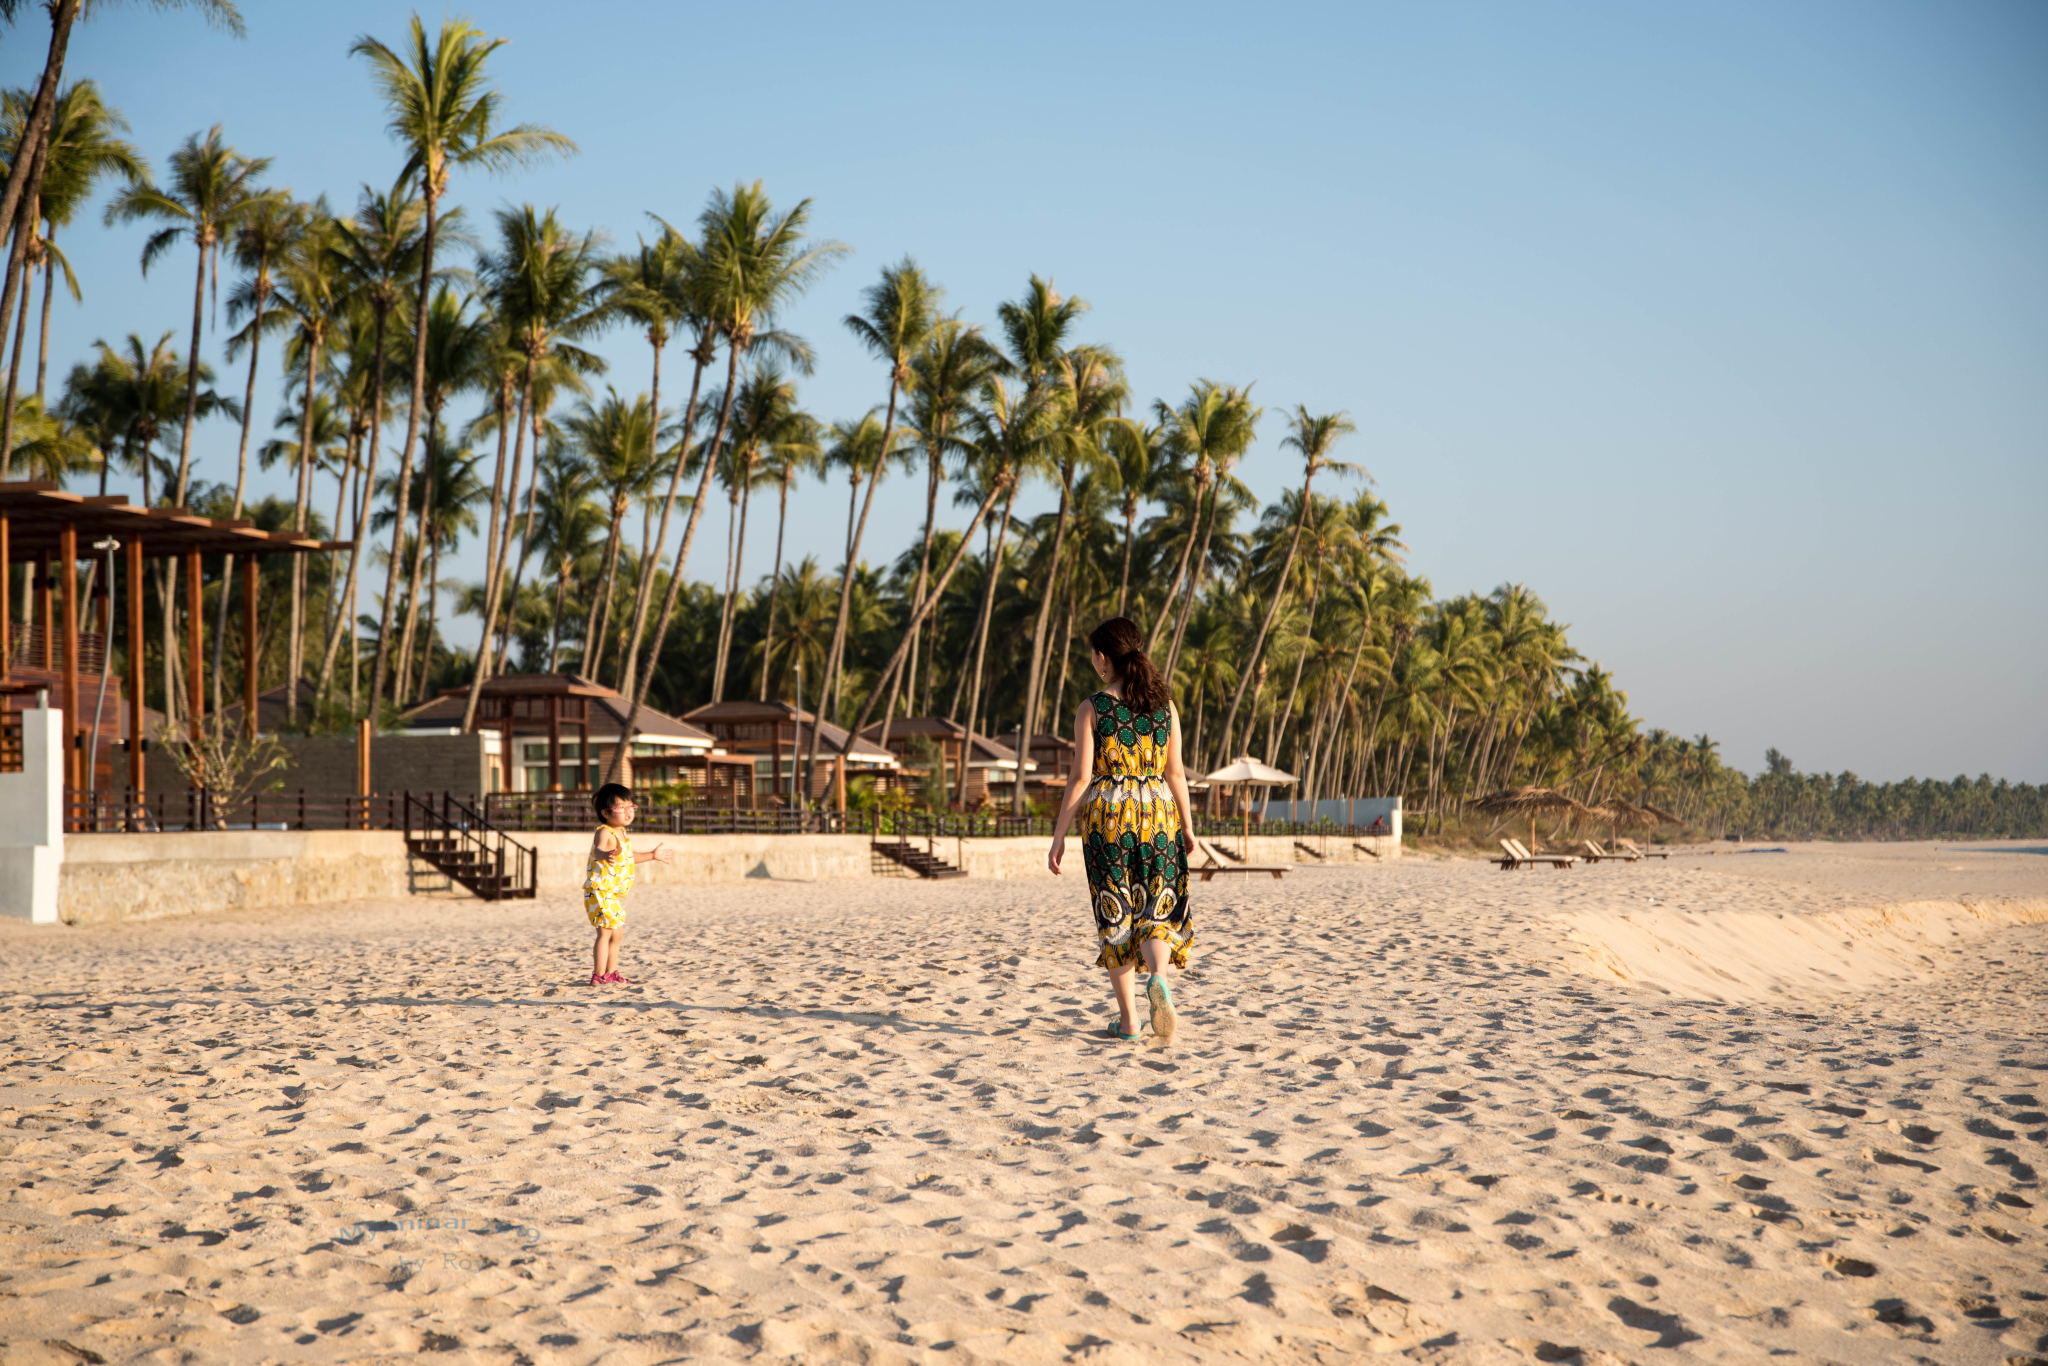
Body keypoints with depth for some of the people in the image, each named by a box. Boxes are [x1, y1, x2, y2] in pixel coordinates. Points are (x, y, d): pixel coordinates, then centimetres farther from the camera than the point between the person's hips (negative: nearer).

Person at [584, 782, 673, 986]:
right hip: (600, 892, -10)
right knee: (605, 932, -11)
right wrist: (606, 855, -64)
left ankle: (611, 973, 25)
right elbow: (598, 849, -42)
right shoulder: (604, 833, -18)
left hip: (615, 895, 10)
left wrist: (652, 856, 39)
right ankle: (599, 976, -8)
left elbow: (629, 857, 31)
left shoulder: (622, 834, 13)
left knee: (616, 934, 15)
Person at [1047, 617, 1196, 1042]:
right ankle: (1158, 977, -24)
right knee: (1158, 910, 8)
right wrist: (1187, 824, 16)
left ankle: (1127, 1019, 10)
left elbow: (1081, 778, -8)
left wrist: (1059, 836, -3)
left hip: (1107, 814, -2)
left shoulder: (1092, 709, -6)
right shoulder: (1165, 706, 3)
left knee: (1116, 915, 8)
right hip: (1158, 812, 2)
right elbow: (1176, 773, 5)